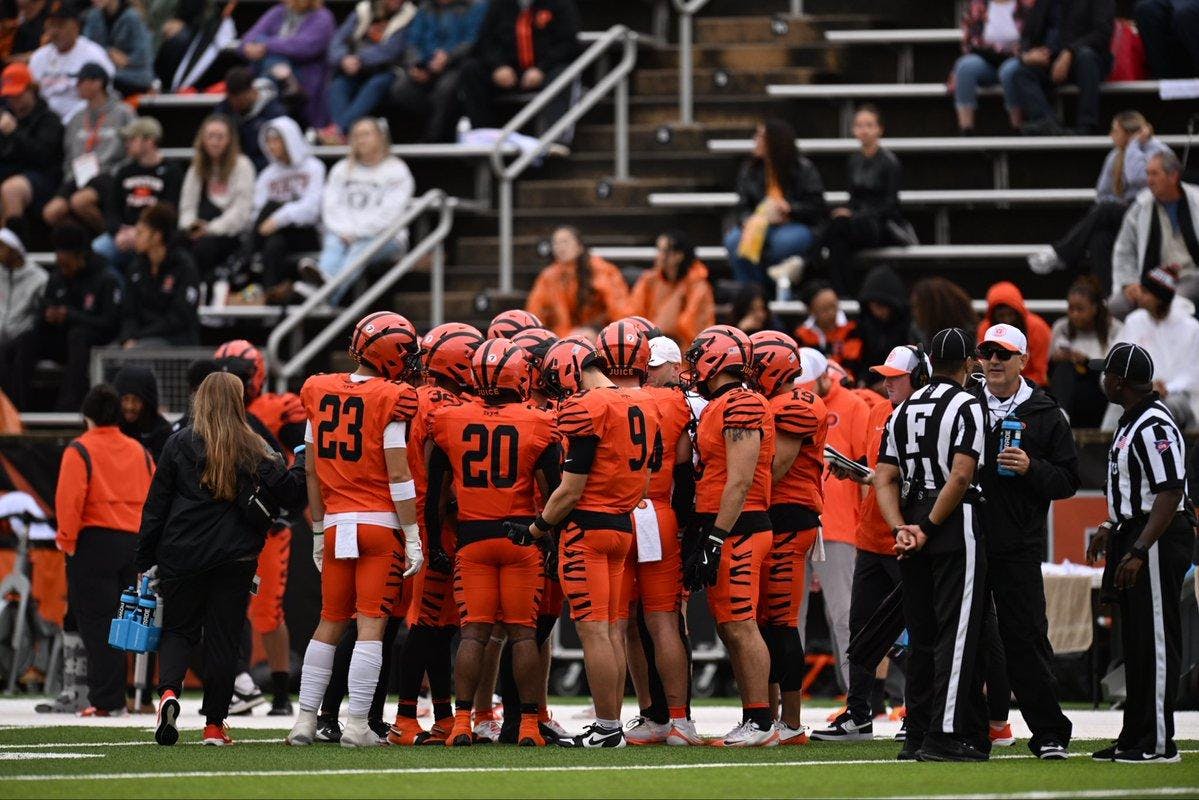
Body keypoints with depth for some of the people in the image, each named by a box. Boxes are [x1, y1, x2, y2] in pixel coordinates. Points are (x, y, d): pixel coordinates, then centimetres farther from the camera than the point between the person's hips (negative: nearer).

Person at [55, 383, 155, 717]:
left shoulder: (79, 450, -6)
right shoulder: (139, 451, 12)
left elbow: (69, 499, -16)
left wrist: (67, 539, -7)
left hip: (94, 541, -6)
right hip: (133, 542, 6)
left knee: (97, 624, -3)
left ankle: (106, 701, -6)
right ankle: (114, 697, 14)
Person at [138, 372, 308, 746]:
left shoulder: (179, 444, 0)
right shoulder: (254, 449, -1)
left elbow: (157, 505, 2)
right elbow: (292, 495, -3)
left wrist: (146, 559, 7)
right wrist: (303, 462, 15)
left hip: (182, 556, 0)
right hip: (234, 560, 0)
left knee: (178, 630, 11)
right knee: (223, 637, 7)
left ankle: (169, 692, -17)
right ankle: (214, 725, 8)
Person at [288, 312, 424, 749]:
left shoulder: (320, 393, 7)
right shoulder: (390, 400, -10)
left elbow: (312, 472, 11)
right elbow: (398, 475, -12)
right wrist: (412, 537, -7)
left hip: (335, 524, 5)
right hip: (380, 524, -5)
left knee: (329, 623, 14)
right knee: (371, 626, -2)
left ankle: (305, 719, 11)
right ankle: (357, 725, -4)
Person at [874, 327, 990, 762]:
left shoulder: (904, 411, 13)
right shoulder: (968, 407, -8)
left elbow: (885, 480, 7)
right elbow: (961, 477, -19)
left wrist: (902, 529, -3)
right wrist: (928, 528, -13)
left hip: (913, 523, 7)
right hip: (956, 527, -7)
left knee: (922, 636, 12)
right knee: (955, 634, -6)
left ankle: (917, 735, 13)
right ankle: (944, 737, -11)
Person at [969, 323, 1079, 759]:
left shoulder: (1045, 414, 5)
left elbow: (1069, 480, 3)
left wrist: (1031, 468, -14)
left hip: (1018, 546, -3)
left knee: (1025, 639, -4)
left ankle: (1049, 732, 2)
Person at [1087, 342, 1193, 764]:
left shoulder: (1154, 426, -18)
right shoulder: (1131, 421, 14)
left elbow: (1171, 492, -24)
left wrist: (1139, 550, -27)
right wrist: (1111, 528, 27)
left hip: (1157, 539, -11)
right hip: (1134, 537, 11)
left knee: (1156, 641, -7)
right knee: (1135, 641, 14)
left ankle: (1158, 742, -5)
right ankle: (1134, 738, 20)